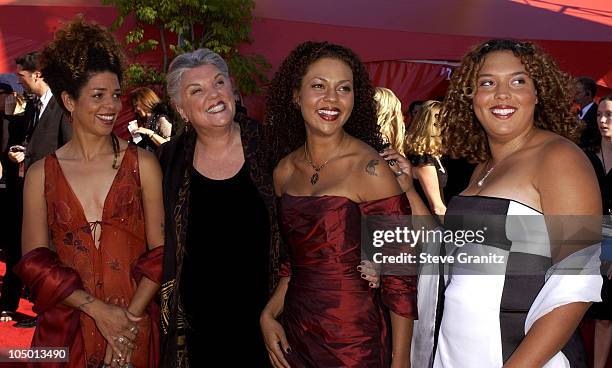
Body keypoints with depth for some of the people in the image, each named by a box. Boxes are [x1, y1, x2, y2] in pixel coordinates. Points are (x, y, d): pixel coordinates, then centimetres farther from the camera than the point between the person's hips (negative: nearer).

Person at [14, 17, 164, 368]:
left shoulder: (143, 164, -3)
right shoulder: (41, 174, 1)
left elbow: (159, 252, -4)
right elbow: (35, 263, -2)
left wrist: (130, 317, -14)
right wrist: (98, 310, -12)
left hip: (134, 329, -1)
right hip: (66, 328, 1)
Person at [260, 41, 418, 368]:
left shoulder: (370, 169, -15)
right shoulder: (284, 170, 2)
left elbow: (399, 272, -14)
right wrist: (269, 315, 0)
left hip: (354, 342, -5)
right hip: (293, 334, 5)